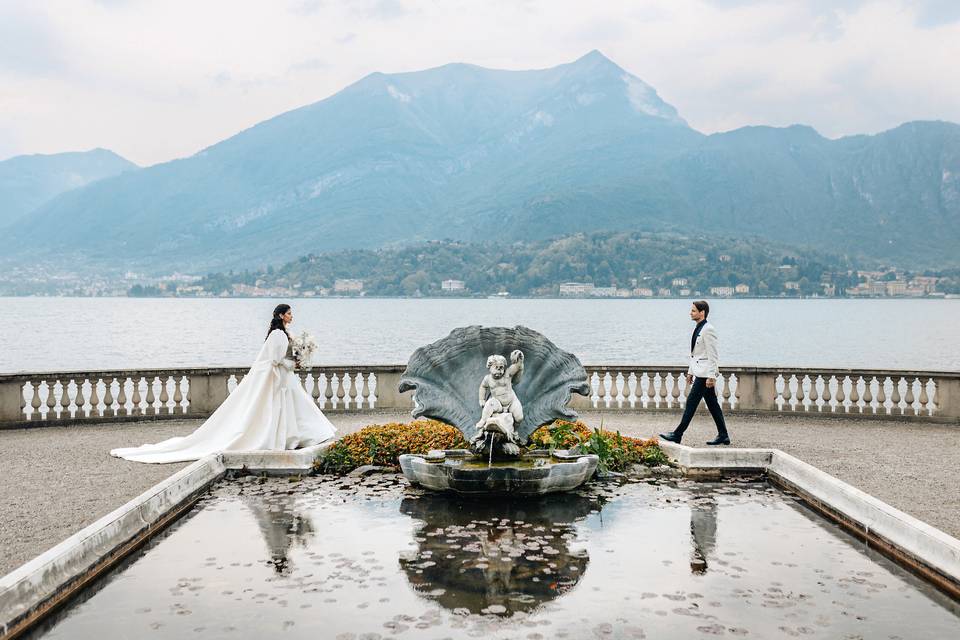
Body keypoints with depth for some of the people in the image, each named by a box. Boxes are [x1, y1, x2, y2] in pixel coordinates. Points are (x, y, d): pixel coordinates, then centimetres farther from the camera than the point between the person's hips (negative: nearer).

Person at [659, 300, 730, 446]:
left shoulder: (708, 330, -16)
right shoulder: (698, 329, 14)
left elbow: (713, 355, -18)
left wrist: (711, 376, -21)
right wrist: (690, 372, 21)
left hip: (705, 372, -10)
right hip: (699, 372, 10)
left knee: (691, 402, -7)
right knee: (712, 404, 12)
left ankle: (677, 435, -3)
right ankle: (723, 436, 17)